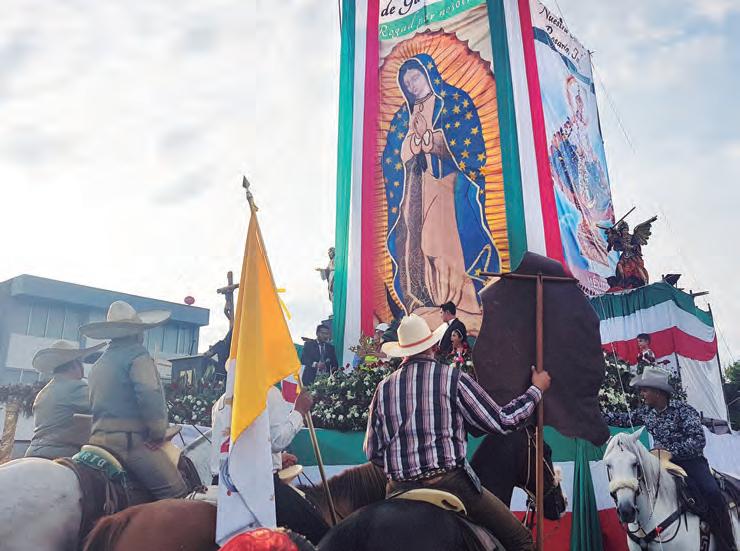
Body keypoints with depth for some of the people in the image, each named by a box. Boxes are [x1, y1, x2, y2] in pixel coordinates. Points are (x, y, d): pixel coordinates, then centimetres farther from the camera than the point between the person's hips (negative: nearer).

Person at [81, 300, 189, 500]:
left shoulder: (98, 364, 19)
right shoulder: (137, 354, -8)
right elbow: (151, 396, -20)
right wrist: (158, 433, -9)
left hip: (99, 438, 9)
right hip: (131, 439, -9)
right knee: (176, 493, -10)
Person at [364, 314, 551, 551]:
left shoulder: (384, 387, 5)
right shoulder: (453, 378, -5)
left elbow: (372, 452, 9)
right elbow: (501, 421, 0)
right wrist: (537, 389, 14)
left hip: (399, 488, 4)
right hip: (450, 482, -4)